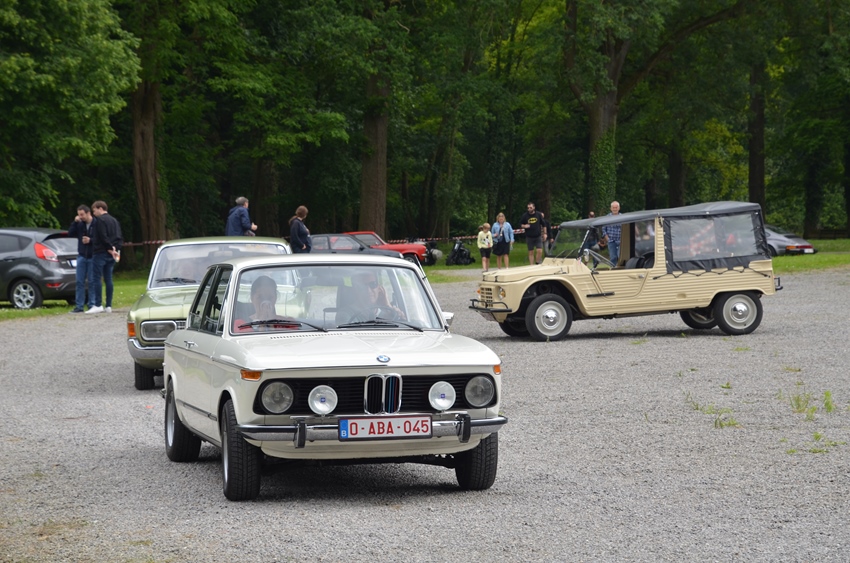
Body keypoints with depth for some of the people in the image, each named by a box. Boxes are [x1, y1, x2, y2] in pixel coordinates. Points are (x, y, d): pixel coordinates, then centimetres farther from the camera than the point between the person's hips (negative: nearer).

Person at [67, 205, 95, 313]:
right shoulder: (79, 224, 5)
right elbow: (70, 234, 1)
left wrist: (90, 240, -19)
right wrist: (75, 222, -8)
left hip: (92, 257, -4)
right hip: (81, 256, 4)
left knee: (92, 282, 2)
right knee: (80, 281, 3)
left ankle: (92, 304, 9)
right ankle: (79, 306, 6)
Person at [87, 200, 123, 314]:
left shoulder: (99, 220, -8)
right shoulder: (115, 221, 18)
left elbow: (103, 237, -16)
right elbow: (119, 238, 13)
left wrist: (110, 248, -10)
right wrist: (115, 249, 2)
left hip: (100, 253, -8)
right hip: (111, 254, 8)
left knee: (96, 279, -6)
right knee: (108, 279, 8)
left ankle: (98, 305, -12)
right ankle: (108, 306, 6)